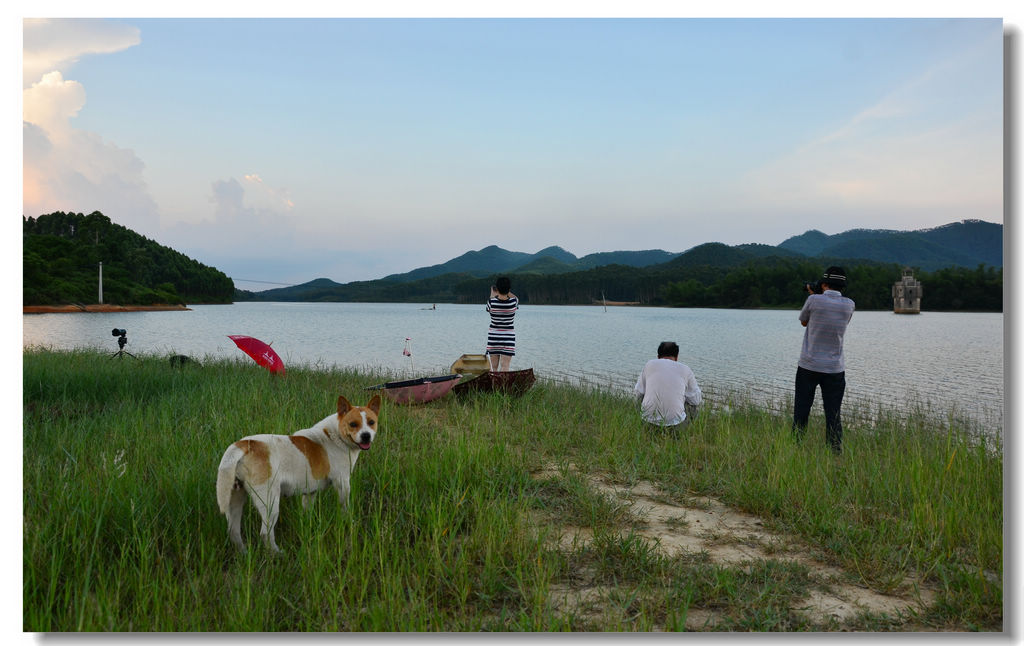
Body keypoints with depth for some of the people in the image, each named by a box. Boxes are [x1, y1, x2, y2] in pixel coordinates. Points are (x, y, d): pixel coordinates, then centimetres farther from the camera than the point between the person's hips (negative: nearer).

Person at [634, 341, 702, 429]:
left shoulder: (649, 364, 7)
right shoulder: (685, 369, 4)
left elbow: (638, 392, 11)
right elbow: (696, 400, 10)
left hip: (648, 419, 1)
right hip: (674, 423, 0)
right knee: (693, 406, 30)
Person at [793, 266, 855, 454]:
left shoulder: (814, 300, -10)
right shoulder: (849, 305, -1)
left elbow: (803, 322, 7)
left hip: (809, 365, -2)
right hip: (835, 368, 2)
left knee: (801, 413, 6)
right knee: (833, 414, 6)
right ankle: (835, 452, 6)